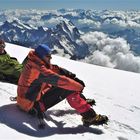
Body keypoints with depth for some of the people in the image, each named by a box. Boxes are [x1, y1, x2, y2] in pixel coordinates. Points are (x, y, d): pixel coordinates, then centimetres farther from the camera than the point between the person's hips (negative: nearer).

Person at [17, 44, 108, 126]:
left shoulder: (34, 62, 2)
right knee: (68, 90, -21)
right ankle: (90, 117, -20)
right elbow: (58, 80, -30)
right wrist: (80, 87, -21)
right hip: (32, 106, -10)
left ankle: (82, 101, 20)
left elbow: (55, 68, 0)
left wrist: (71, 75, -11)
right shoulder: (38, 69, -28)